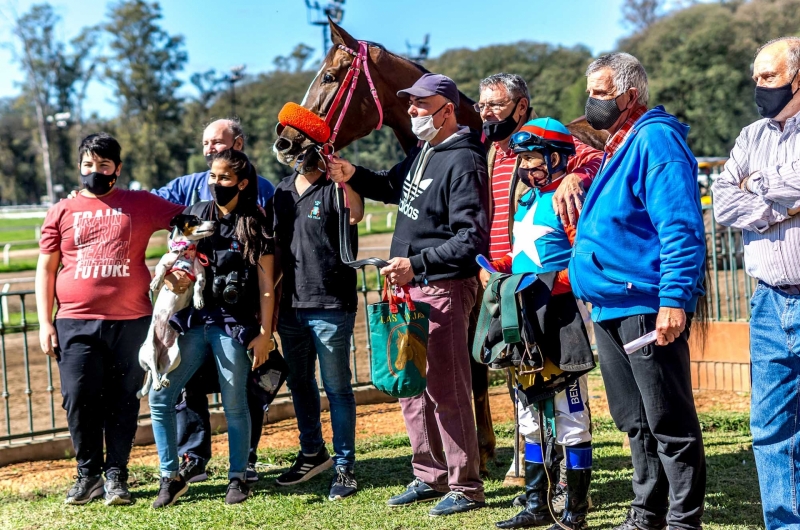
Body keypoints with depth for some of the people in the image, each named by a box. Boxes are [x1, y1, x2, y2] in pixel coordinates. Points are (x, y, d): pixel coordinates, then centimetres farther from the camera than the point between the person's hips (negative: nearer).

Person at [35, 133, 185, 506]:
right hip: (75, 322, 1)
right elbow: (45, 268, 10)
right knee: (79, 399, -3)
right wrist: (45, 323, 4)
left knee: (122, 401, 4)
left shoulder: (140, 204, 7)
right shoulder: (62, 212, 10)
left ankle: (116, 475, 14)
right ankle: (88, 473, 13)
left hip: (130, 321, 0)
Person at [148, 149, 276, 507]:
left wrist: (264, 334, -5)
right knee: (160, 398, -3)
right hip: (192, 319, 3)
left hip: (233, 325, -3)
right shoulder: (194, 215, 9)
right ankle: (171, 477, 8)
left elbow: (266, 286, -1)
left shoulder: (255, 225, 0)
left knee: (234, 404, 2)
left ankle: (238, 478, 18)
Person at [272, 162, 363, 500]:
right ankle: (312, 452, 36)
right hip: (291, 305, 7)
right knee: (299, 382, 18)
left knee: (337, 387, 0)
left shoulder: (335, 187, -8)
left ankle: (344, 466, 10)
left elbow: (355, 215, -32)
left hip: (330, 307, -7)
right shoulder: (283, 191, 12)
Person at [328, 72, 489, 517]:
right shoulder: (423, 153, 12)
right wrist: (353, 176, 11)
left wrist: (418, 264, -28)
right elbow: (391, 187, 31)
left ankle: (465, 486, 6)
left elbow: (470, 238, -23)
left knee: (447, 389, -4)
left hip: (444, 289, -10)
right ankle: (430, 476, 28)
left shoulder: (462, 162, -17)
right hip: (413, 287, 10)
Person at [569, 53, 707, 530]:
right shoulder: (617, 146, 19)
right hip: (611, 307, 10)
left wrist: (675, 299, -26)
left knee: (669, 423, -4)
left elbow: (681, 228, -19)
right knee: (635, 422, 16)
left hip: (647, 305, -10)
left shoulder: (655, 140, -11)